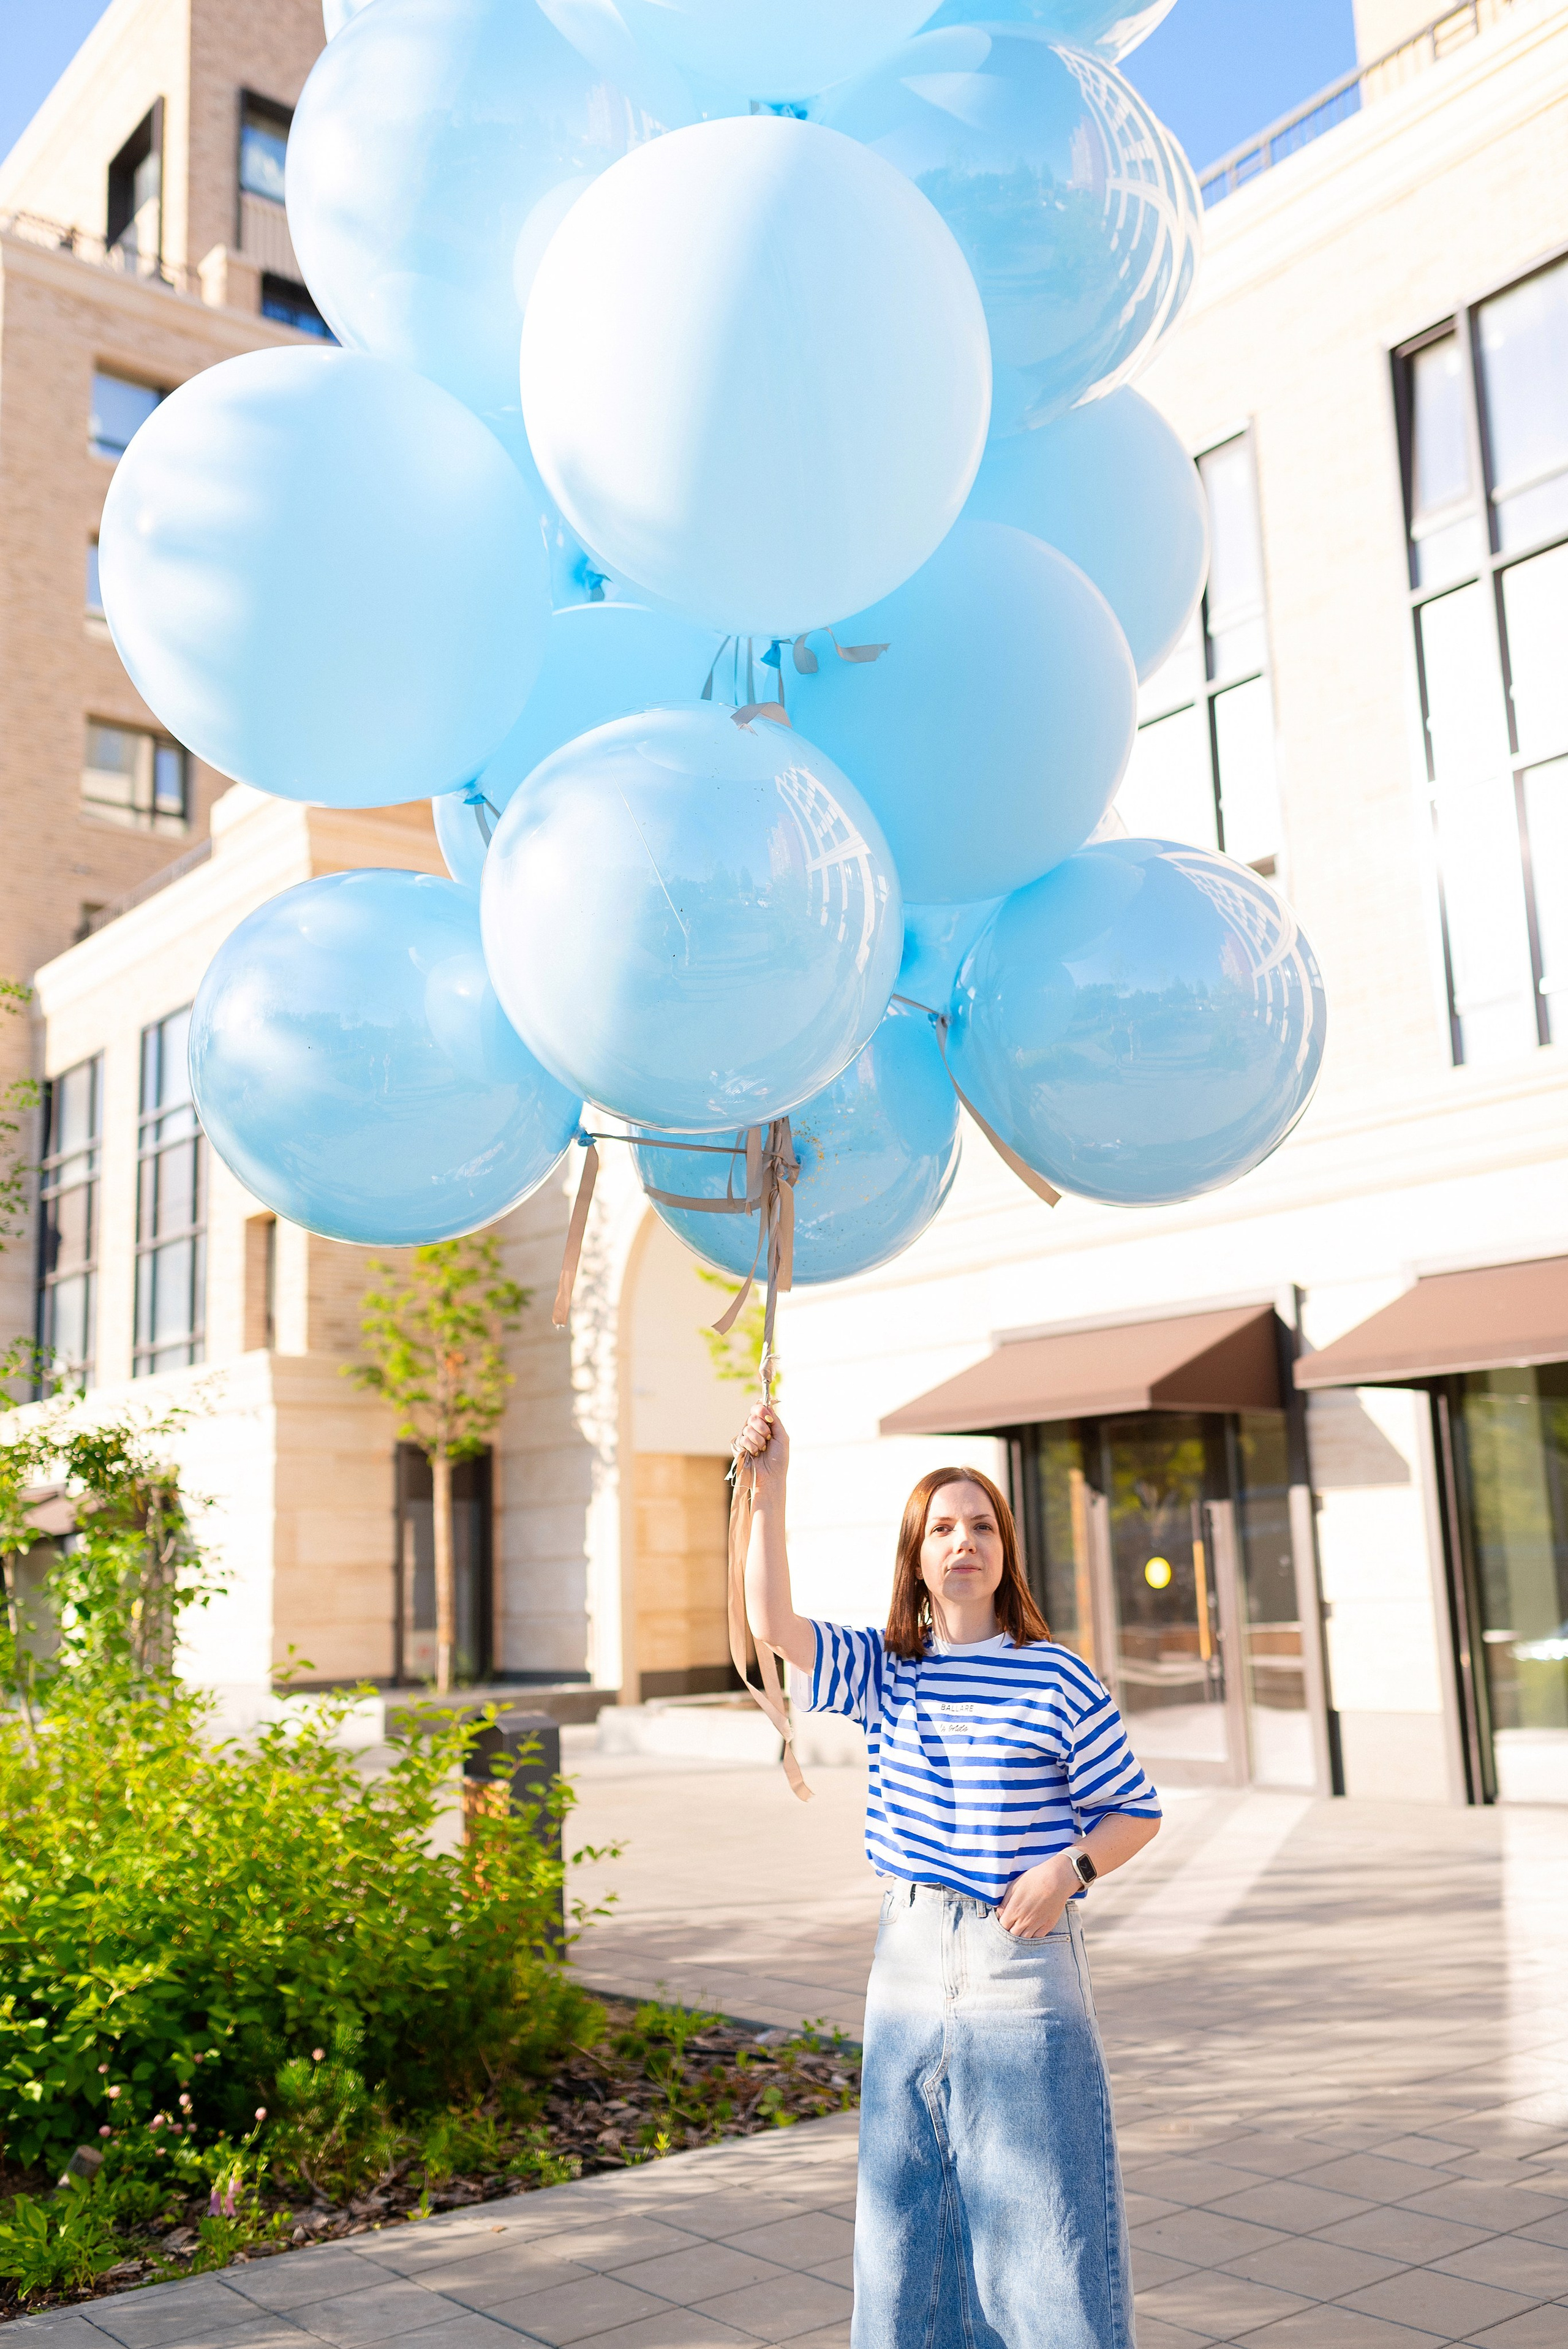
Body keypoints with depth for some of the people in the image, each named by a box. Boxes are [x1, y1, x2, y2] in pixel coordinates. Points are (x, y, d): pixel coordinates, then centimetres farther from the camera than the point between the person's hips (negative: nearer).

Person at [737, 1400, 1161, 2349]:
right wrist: (771, 1486, -17)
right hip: (909, 1952, 4)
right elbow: (774, 1622, -11)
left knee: (1042, 2208, 3)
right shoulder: (884, 1671, 3)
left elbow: (1136, 1810, 1)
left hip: (1022, 1959, -4)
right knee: (907, 2211, 14)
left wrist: (1070, 1867, -18)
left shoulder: (1057, 1676, -6)